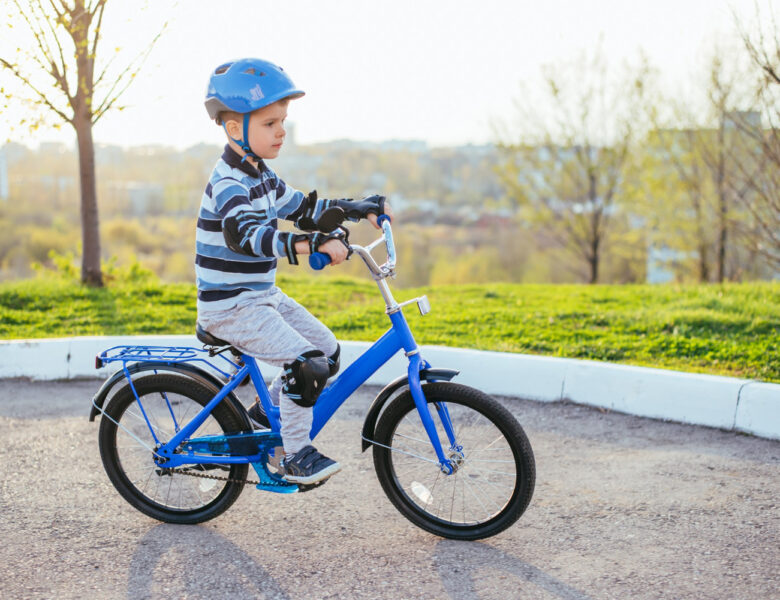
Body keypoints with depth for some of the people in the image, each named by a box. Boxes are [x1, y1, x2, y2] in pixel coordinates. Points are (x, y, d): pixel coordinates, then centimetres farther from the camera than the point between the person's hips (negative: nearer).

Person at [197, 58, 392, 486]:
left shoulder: (261, 176, 10)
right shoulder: (228, 184, -21)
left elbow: (300, 208, 22)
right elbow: (247, 234, -39)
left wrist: (358, 209, 13)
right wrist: (312, 243, -51)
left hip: (263, 296, 10)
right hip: (230, 307, -10)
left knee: (328, 351, 9)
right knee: (305, 363, -22)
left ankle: (265, 413, 25)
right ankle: (295, 455, -5)